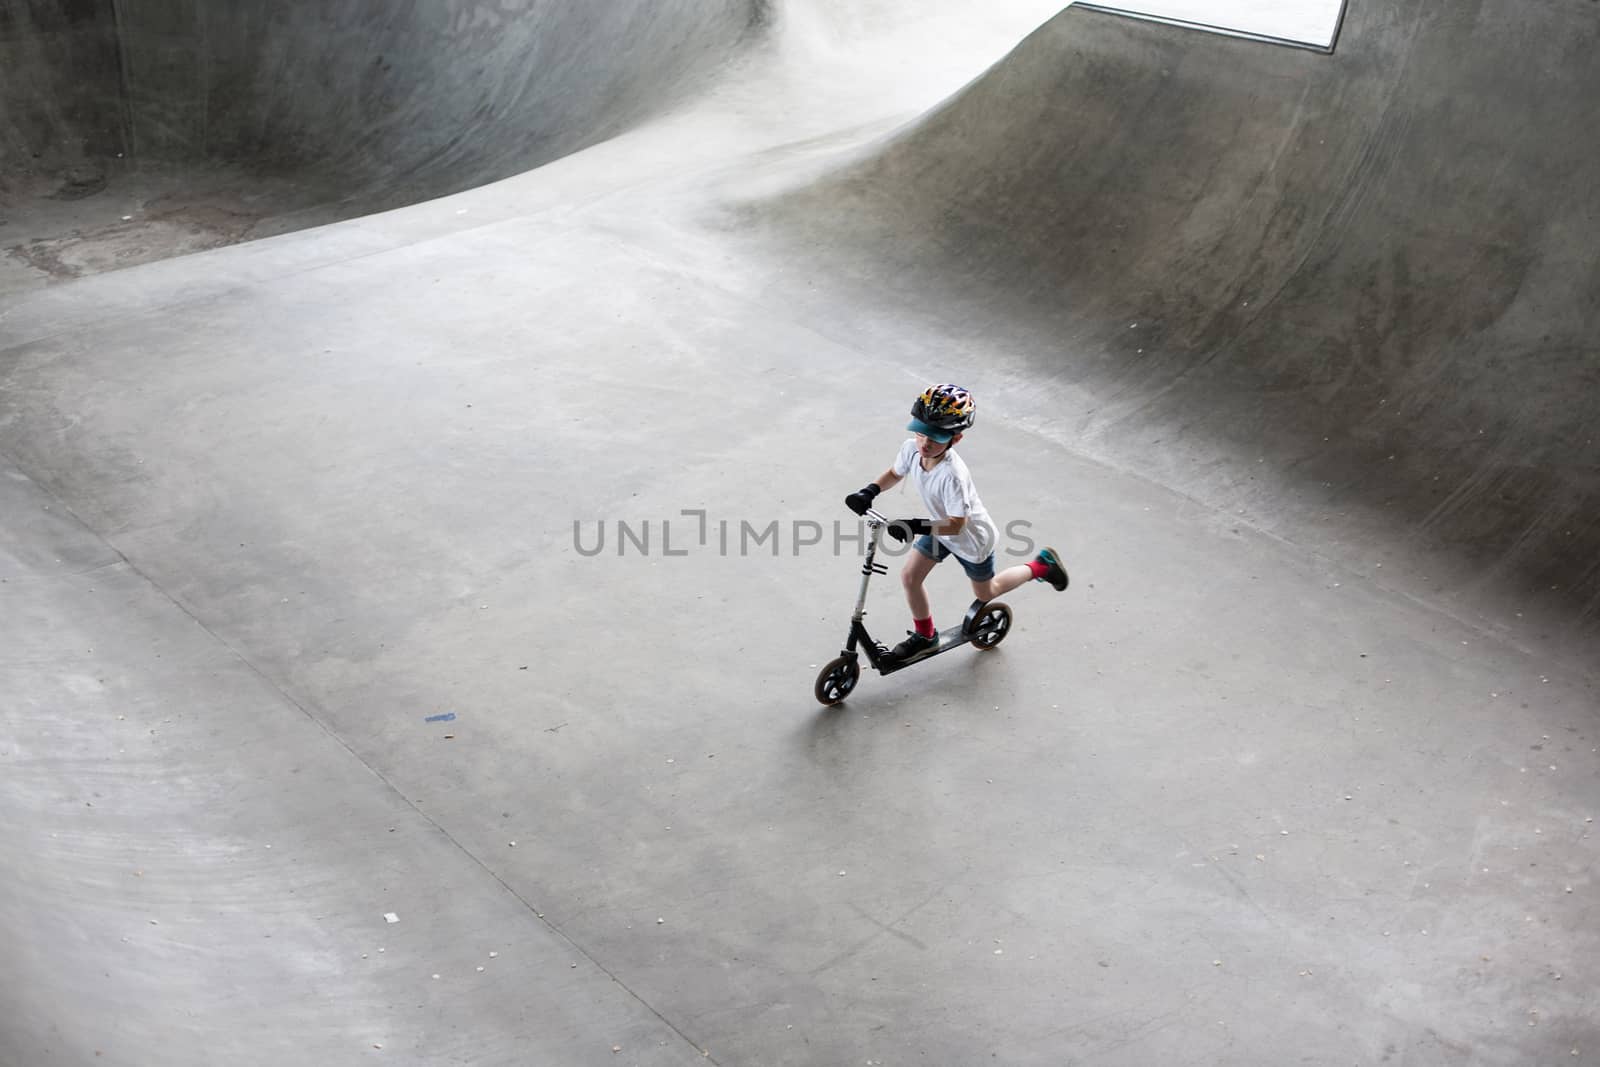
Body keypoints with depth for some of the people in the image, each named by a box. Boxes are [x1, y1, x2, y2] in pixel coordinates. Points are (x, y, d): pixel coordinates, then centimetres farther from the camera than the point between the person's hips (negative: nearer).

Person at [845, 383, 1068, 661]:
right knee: (909, 577, 2)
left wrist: (916, 527, -46)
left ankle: (1040, 566, 40)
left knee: (986, 592, 18)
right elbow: (894, 474, 0)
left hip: (971, 537, -6)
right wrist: (869, 491, -17)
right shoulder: (911, 449, -22)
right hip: (939, 528, 6)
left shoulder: (952, 475, -43)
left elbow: (956, 524, -36)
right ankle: (924, 635, 26)